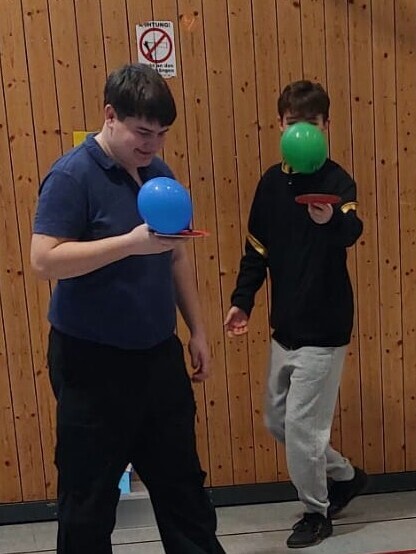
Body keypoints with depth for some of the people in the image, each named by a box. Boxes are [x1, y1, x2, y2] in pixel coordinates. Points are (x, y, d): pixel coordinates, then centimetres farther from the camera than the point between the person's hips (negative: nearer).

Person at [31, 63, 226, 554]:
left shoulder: (158, 173, 7)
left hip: (159, 354, 7)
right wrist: (132, 242, -29)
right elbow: (44, 260, -22)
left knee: (181, 478, 19)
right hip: (93, 362, -6)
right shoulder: (71, 176, -14)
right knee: (89, 496, 8)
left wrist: (197, 331, 13)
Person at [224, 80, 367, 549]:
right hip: (284, 326, 7)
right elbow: (257, 247, 11)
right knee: (277, 421, 16)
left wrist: (332, 219, -55)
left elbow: (352, 231, -33)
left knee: (301, 425, 1)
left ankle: (316, 511, 26)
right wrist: (242, 300, 5)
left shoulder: (337, 180, -13)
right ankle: (346, 476, 38)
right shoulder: (272, 181, 4)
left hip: (323, 329, -7)